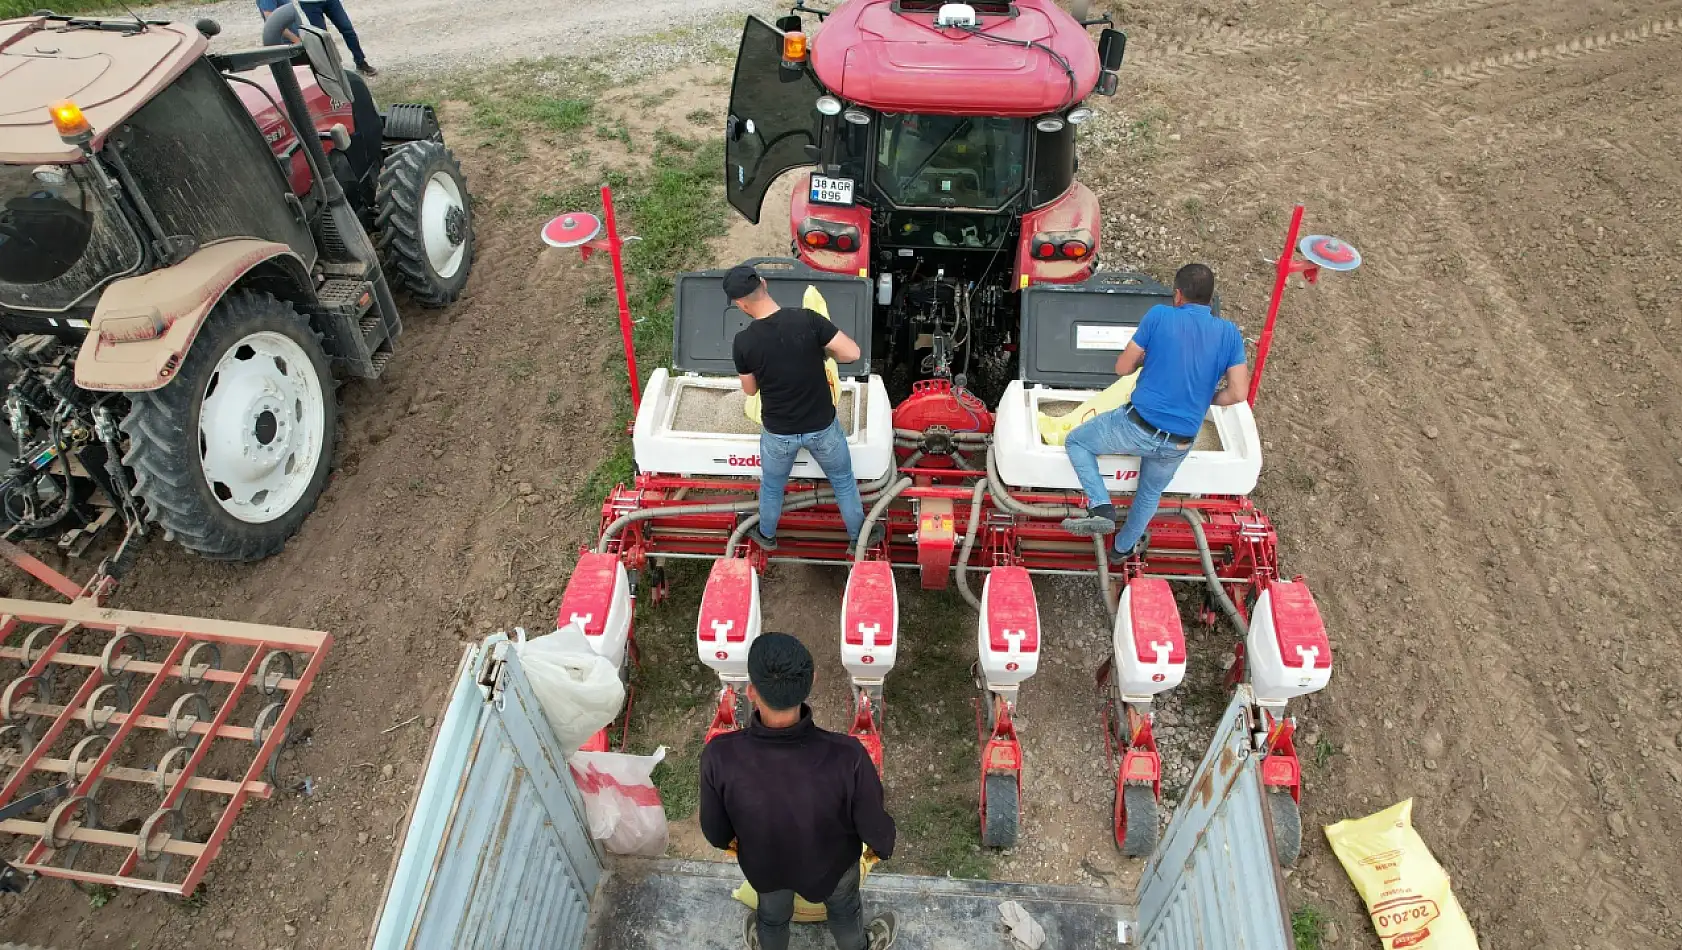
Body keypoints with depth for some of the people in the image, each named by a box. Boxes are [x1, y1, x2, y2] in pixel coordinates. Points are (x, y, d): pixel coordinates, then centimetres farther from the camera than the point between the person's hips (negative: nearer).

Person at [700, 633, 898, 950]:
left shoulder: (720, 757, -38)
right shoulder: (846, 756, -41)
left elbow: (715, 831, -17)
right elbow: (874, 828, -22)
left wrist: (729, 840, 8)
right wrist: (883, 846, 2)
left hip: (764, 863, 1)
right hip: (832, 862, -1)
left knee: (772, 915, 36)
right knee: (844, 909, 35)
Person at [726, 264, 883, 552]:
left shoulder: (743, 342, -19)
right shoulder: (807, 319, -22)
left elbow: (750, 389, -3)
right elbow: (852, 353, -19)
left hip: (778, 432, 0)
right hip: (822, 426, 0)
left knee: (772, 486, 29)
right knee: (843, 480, 26)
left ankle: (766, 535, 53)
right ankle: (859, 536, 44)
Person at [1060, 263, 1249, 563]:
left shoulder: (1159, 316, -6)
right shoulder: (1230, 333, 0)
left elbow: (1122, 368, 0)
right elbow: (1238, 393, -4)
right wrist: (1207, 400, 16)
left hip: (1138, 427, -4)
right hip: (1178, 445, 4)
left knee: (1076, 441, 20)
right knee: (1151, 493, 31)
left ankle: (1101, 507, 5)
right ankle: (1123, 547, 51)